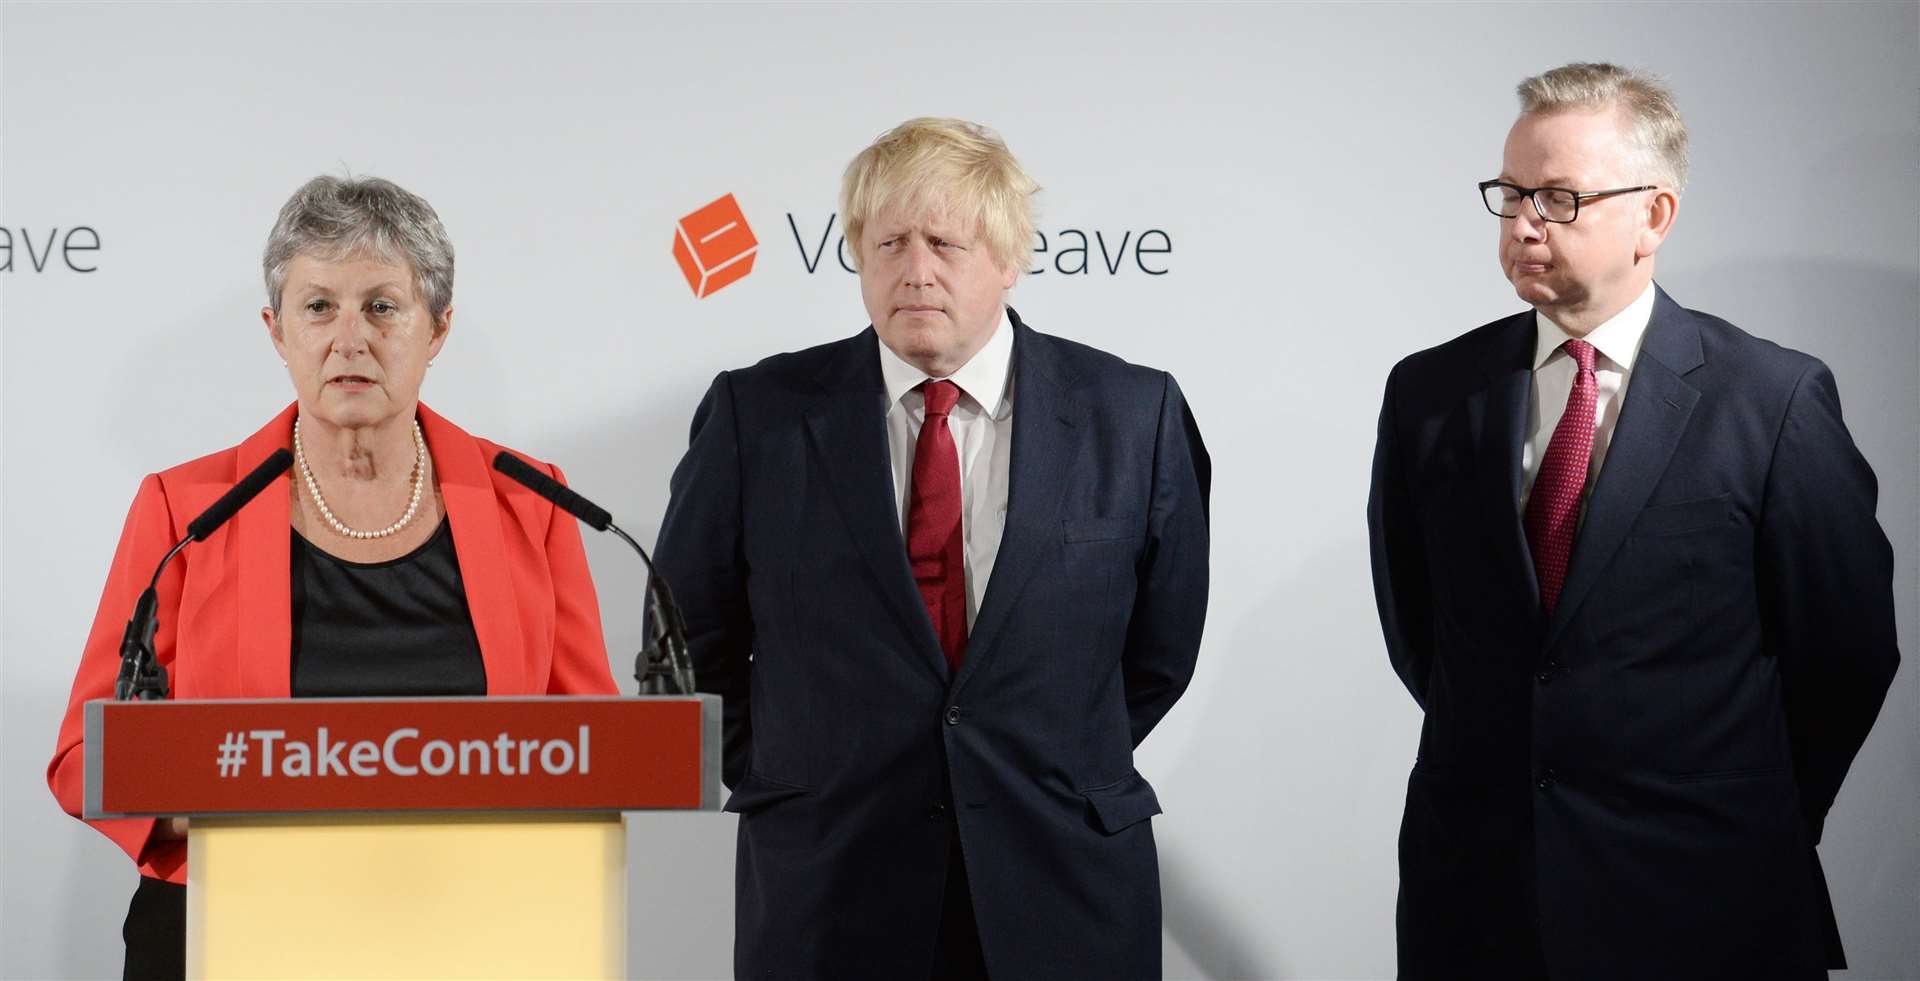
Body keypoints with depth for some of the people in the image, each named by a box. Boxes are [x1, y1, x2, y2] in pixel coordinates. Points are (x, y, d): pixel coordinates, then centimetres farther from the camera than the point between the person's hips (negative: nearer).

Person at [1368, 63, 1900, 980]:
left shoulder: (1777, 399, -7)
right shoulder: (1429, 391, 2)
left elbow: (1842, 652, 0)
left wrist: (1754, 827, 7)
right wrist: (1492, 754, 13)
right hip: (1474, 887, 3)